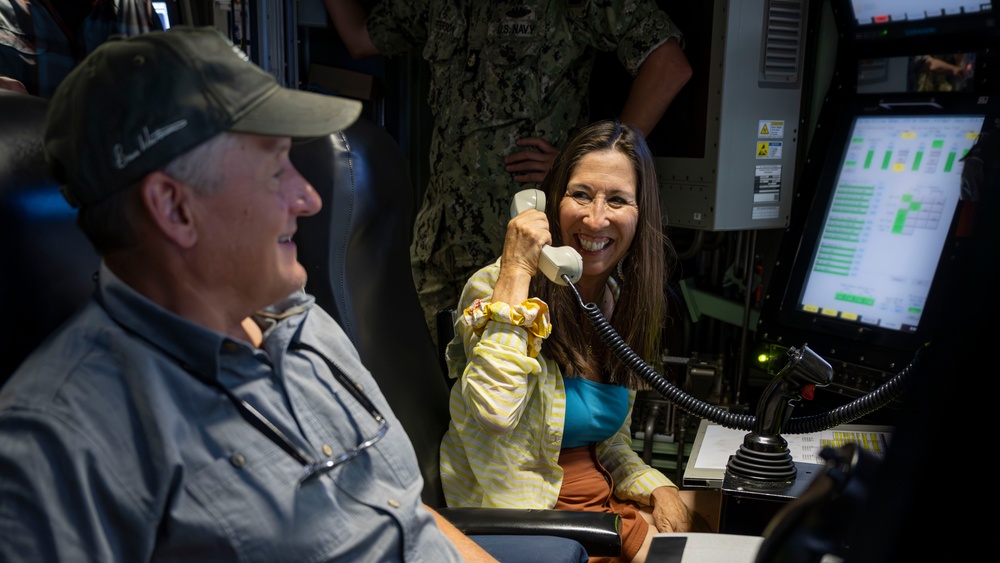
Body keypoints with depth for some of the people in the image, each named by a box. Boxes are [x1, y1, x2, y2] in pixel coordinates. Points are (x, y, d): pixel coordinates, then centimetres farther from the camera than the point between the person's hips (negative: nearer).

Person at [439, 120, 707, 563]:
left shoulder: (623, 302, 4)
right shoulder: (493, 288, -16)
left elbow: (611, 442, 12)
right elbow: (495, 412, -34)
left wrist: (658, 489, -6)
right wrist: (516, 272, -29)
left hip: (607, 496, 6)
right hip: (528, 514, -6)